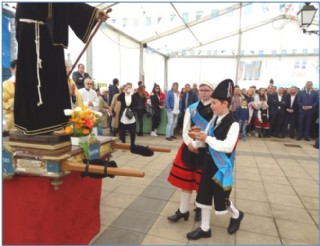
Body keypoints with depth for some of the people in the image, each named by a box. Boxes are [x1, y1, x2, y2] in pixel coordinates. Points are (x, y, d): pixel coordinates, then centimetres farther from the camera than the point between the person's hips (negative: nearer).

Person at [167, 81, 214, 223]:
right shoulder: (191, 108, 5)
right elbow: (185, 130, 2)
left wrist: (197, 144, -18)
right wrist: (190, 143, -16)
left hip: (207, 150, -3)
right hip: (189, 148, 3)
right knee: (186, 179, 9)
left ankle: (200, 208, 34)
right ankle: (183, 210, 24)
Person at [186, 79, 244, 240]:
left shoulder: (233, 124, -18)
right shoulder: (214, 120, 5)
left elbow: (228, 147, -27)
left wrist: (207, 138, -26)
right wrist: (199, 137, -10)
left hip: (222, 167, -7)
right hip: (209, 163, 7)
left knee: (221, 198, 9)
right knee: (204, 195, 12)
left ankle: (236, 215, 43)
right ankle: (205, 228, 29)